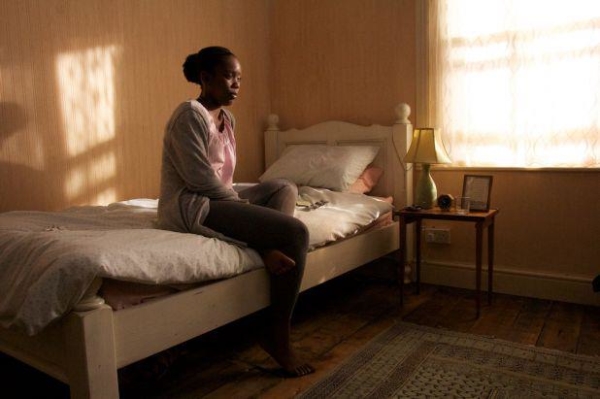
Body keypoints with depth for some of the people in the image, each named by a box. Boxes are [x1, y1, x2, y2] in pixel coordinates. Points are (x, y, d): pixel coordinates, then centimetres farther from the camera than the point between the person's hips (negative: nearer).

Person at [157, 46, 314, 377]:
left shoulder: (227, 119, 15)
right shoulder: (190, 114, -12)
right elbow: (199, 178, -19)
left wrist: (239, 201, -1)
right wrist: (240, 203, -9)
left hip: (217, 200, 10)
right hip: (190, 207, -10)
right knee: (296, 232, -19)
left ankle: (270, 248, -17)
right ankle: (277, 335, -12)